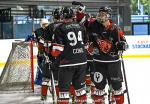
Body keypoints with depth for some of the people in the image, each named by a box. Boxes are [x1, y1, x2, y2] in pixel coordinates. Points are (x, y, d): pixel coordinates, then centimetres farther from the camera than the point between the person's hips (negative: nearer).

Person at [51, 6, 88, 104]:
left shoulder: (60, 28, -7)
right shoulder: (81, 26, 8)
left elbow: (58, 48, -11)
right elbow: (86, 42, 16)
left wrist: (53, 53, 9)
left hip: (67, 61, -5)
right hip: (82, 60, 5)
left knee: (64, 85, 0)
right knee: (80, 83, 17)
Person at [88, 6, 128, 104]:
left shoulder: (115, 29, -10)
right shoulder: (94, 26, -3)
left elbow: (123, 41, -7)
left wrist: (121, 45, -24)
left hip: (113, 60, -1)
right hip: (99, 60, 1)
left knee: (116, 83, 9)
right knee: (99, 83, 5)